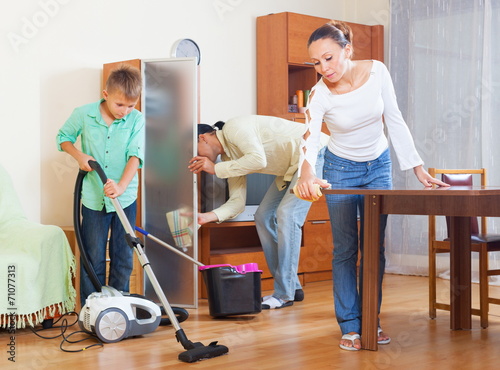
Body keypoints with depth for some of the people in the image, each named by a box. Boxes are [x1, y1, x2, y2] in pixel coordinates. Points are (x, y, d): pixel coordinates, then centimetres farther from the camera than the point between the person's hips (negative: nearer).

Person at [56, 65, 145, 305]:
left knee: (123, 258, 9)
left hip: (125, 199, 1)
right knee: (93, 258, 5)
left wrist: (122, 185, -29)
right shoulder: (84, 115, -6)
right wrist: (80, 156, -10)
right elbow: (63, 137, 9)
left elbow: (135, 156, -15)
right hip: (93, 198, 0)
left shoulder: (136, 120, -7)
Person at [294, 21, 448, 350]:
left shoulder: (377, 72, -18)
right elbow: (310, 138, -41)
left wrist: (419, 169, -11)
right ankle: (350, 326, 6)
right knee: (345, 249, -2)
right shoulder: (320, 94, -24)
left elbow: (395, 121, -10)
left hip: (379, 166, 2)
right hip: (341, 169, -2)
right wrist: (307, 172, -62)